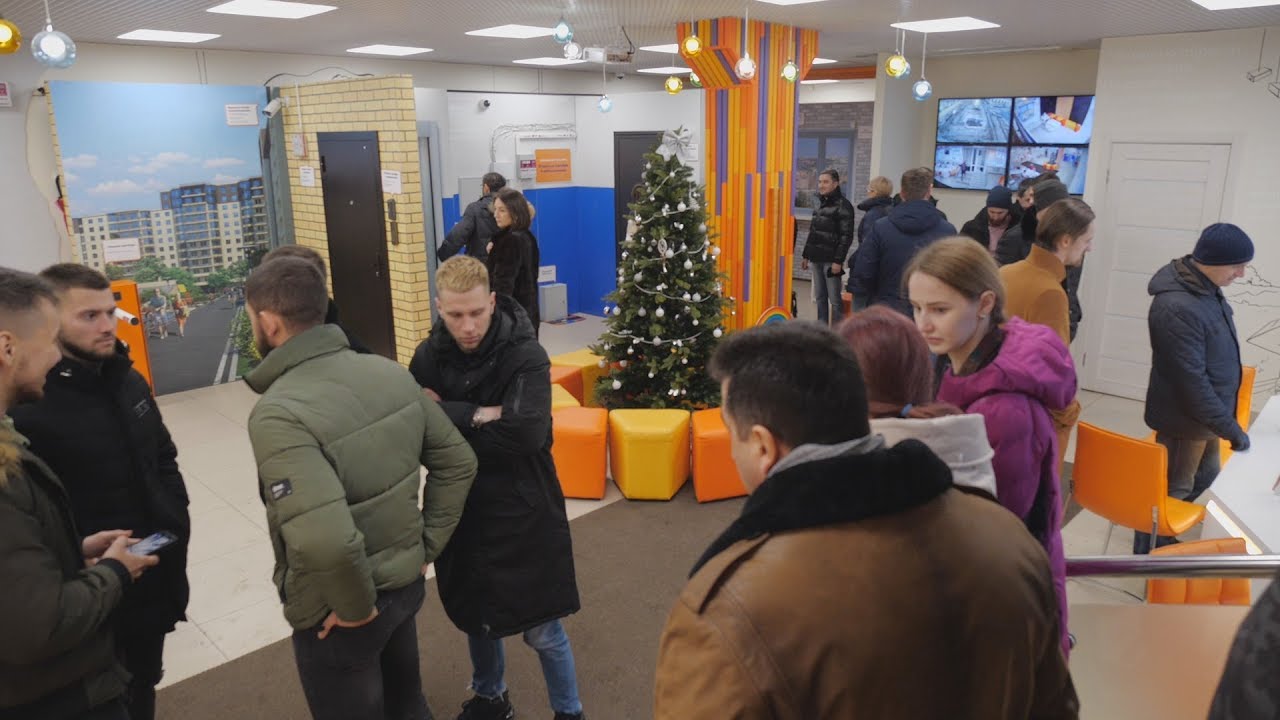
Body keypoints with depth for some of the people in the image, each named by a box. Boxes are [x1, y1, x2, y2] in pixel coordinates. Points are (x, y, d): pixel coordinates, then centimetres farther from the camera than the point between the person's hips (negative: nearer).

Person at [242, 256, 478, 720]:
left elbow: (327, 540, -38)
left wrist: (355, 607, -20)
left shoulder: (278, 414, -27)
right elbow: (458, 462, 2)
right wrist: (425, 548, 5)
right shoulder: (389, 371, -6)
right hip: (406, 584, 6)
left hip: (334, 612, -6)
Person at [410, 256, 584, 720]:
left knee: (542, 630, 7)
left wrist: (446, 418, -21)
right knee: (474, 616, 22)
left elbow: (526, 433, -30)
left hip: (522, 512, -4)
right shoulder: (430, 355, -3)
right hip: (461, 511, 5)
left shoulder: (526, 355, -17)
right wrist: (477, 416, -24)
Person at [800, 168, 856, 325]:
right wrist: (806, 255, 19)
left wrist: (838, 261, -20)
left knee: (834, 298, -5)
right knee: (820, 297, 11)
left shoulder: (843, 205, -9)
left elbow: (846, 236, -14)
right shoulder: (821, 204, 15)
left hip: (831, 260, -8)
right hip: (817, 259, 8)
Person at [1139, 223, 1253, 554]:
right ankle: (1148, 555, 26)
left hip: (1204, 413, 9)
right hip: (1185, 418, -9)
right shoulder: (1178, 308, -31)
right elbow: (1192, 381, -28)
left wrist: (1225, 421, 18)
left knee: (1205, 475, 24)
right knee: (1173, 489, 8)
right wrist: (1231, 429, -21)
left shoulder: (1205, 288, 0)